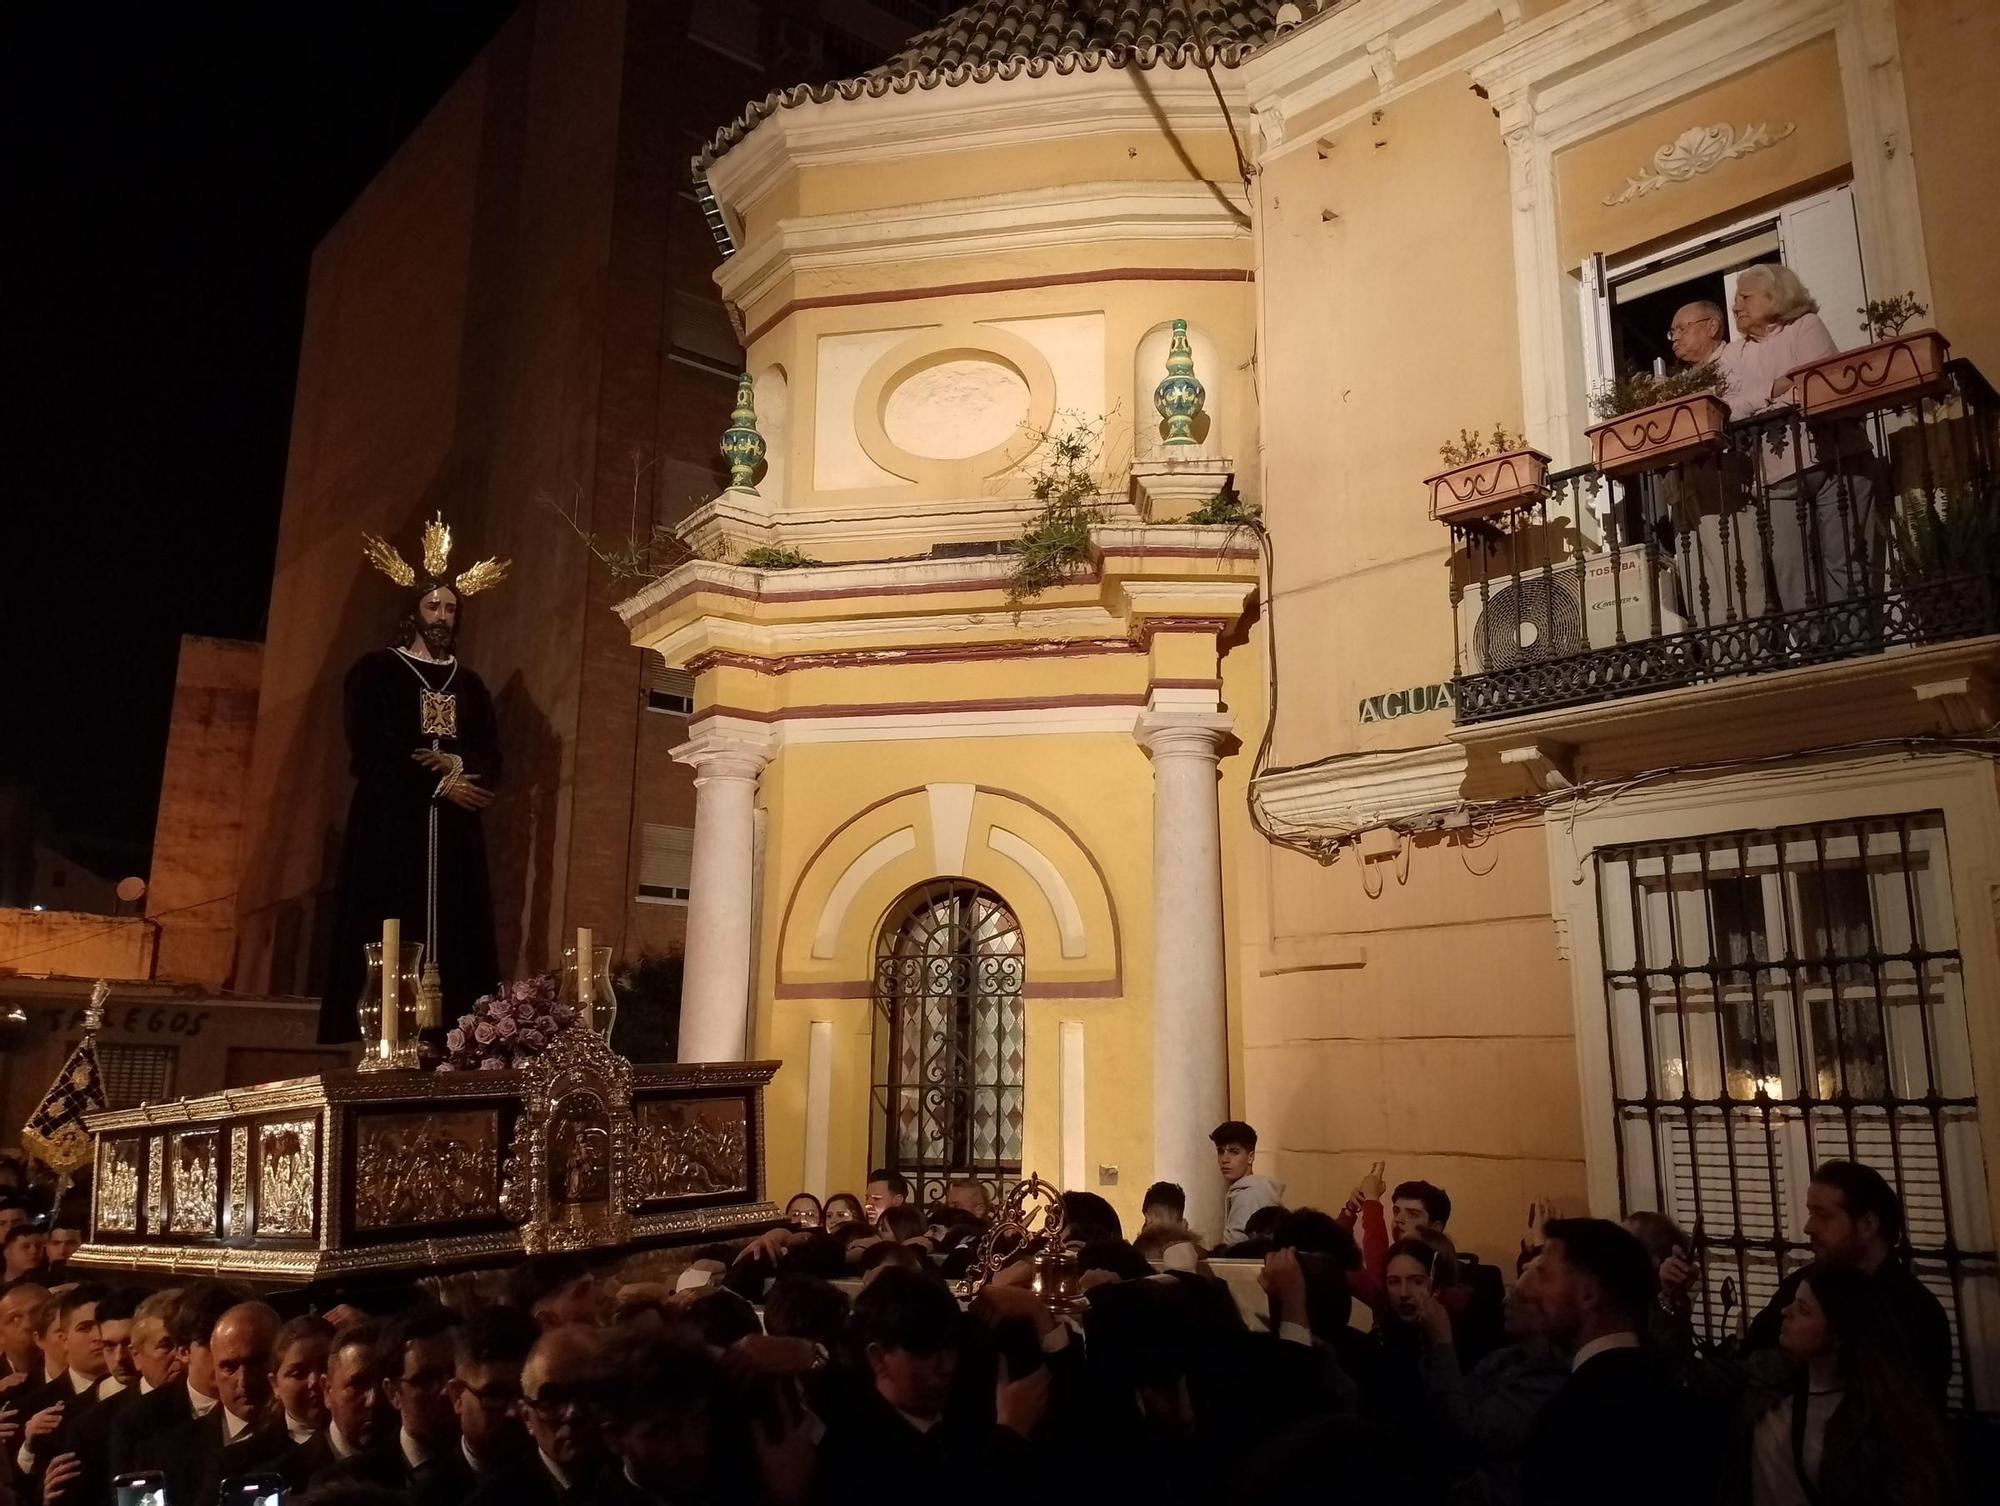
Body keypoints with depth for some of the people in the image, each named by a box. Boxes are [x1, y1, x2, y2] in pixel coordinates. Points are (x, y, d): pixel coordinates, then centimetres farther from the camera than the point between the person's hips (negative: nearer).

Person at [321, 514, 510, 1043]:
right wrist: (438, 784, -12)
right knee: (389, 933, -10)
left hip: (455, 827, 4)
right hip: (391, 821, -4)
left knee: (453, 933, -4)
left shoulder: (470, 685, 18)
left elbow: (491, 760, 10)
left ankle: (448, 1033, -5)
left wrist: (456, 765, -12)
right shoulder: (375, 671, 6)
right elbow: (370, 753, -6)